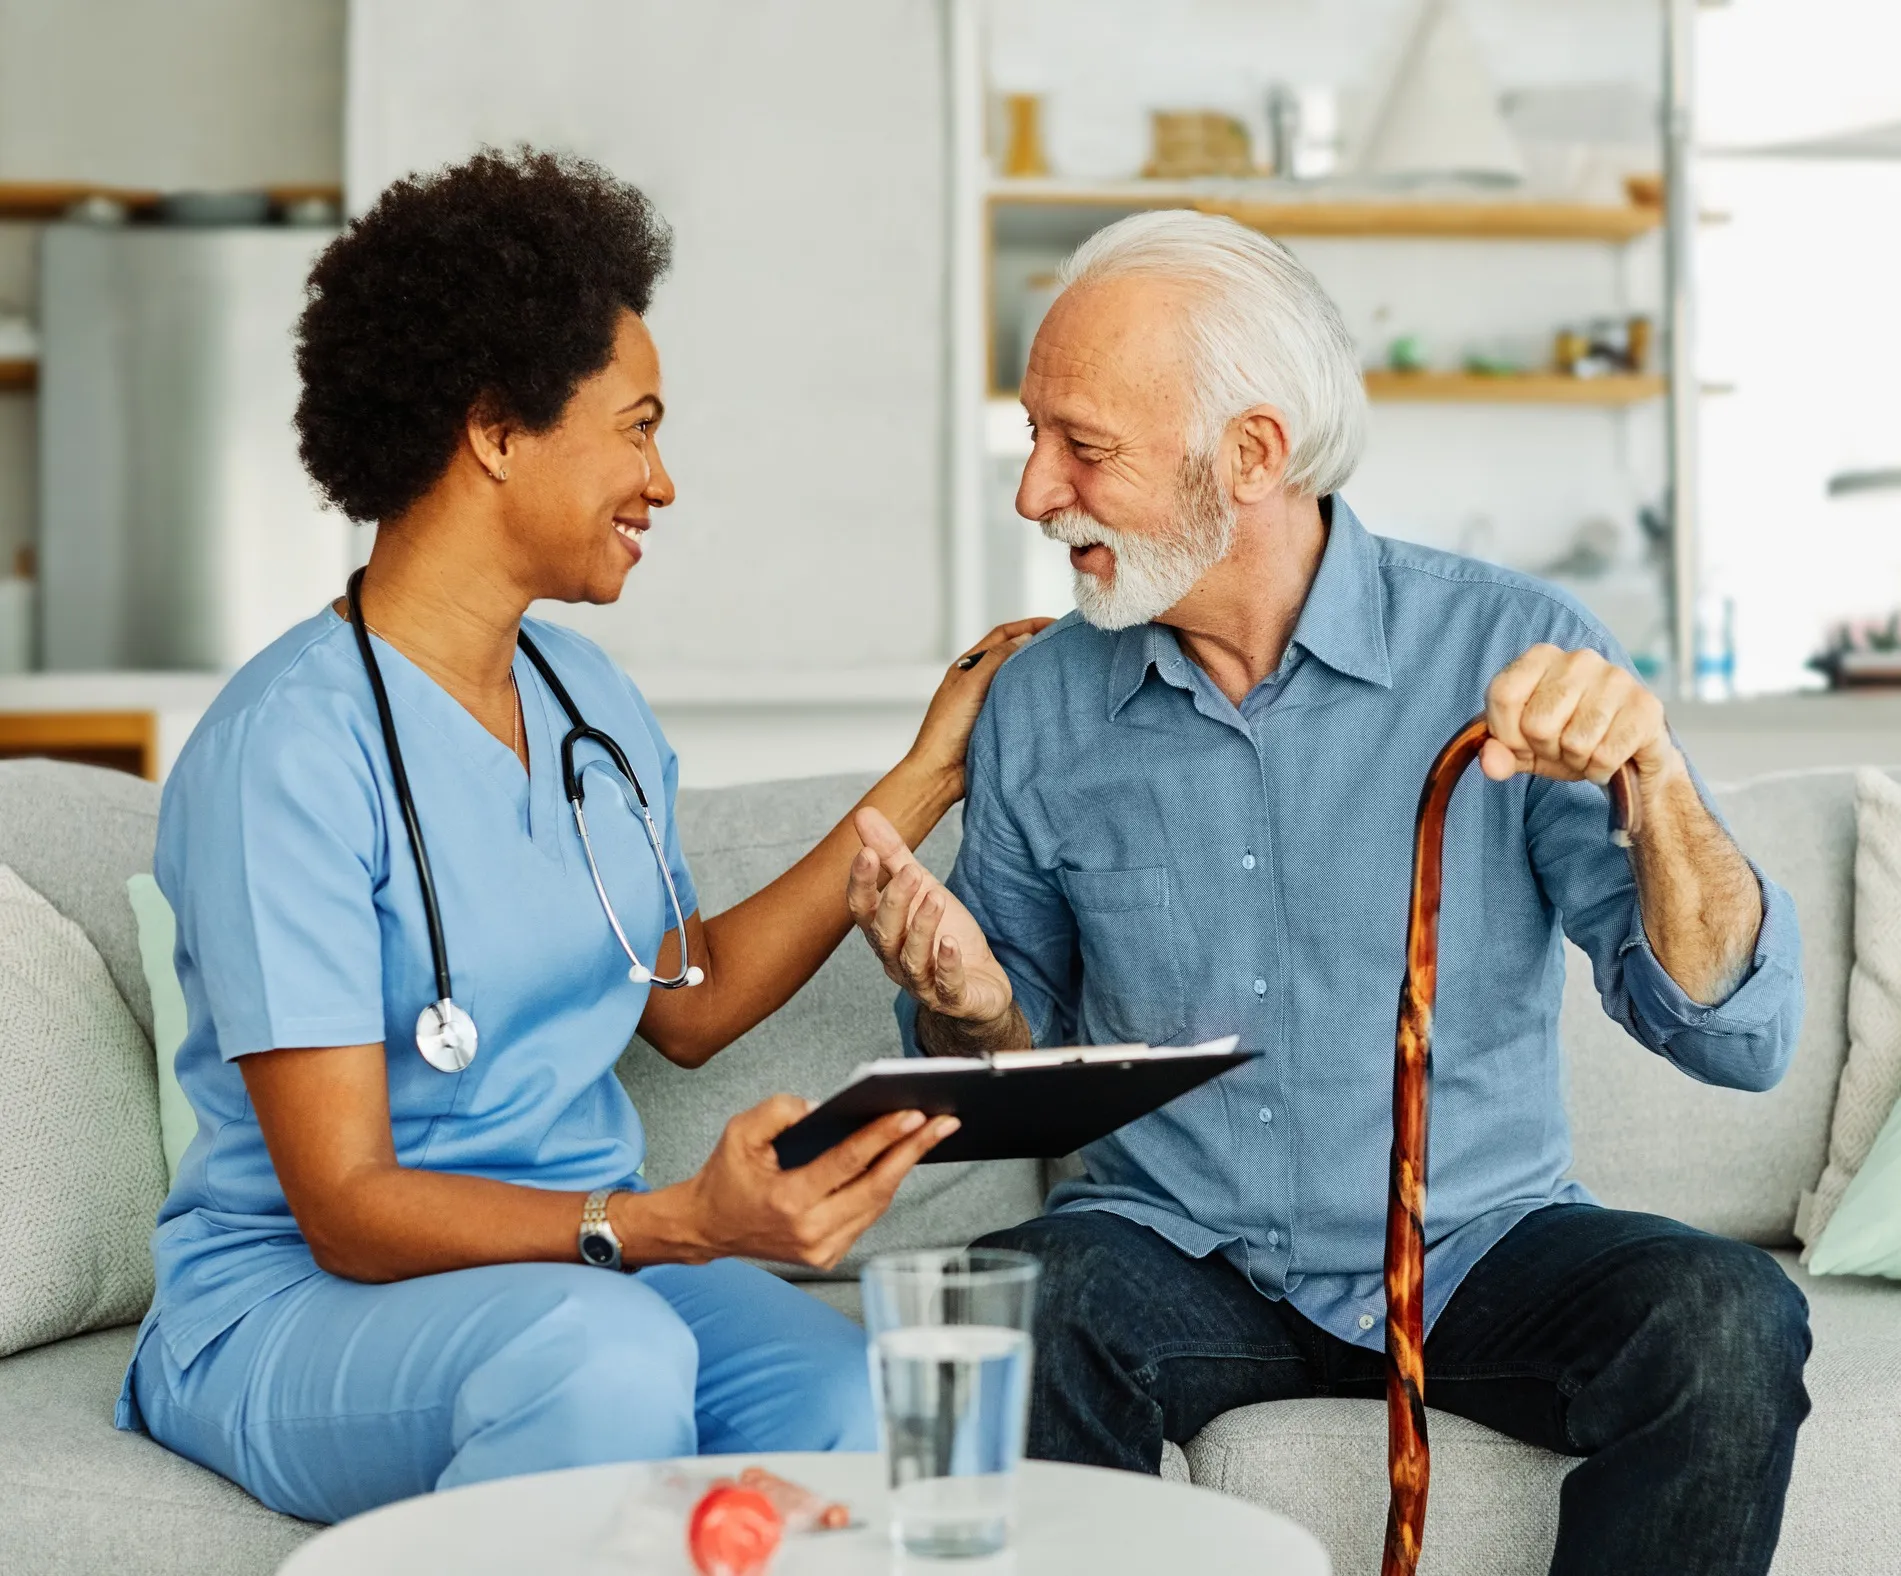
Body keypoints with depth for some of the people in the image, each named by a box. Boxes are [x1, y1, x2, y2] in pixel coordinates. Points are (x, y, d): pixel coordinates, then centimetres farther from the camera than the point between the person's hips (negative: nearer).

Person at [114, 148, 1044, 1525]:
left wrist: (923, 782, 18)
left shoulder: (589, 699, 10)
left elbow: (690, 1005, 21)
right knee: (607, 1352, -38)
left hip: (577, 1259, 6)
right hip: (296, 1302, -6)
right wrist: (677, 1227, -34)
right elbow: (345, 1206, -20)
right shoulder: (289, 748, -17)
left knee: (850, 1397, -27)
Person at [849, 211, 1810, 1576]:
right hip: (1179, 1251, 1)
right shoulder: (1038, 709, 2)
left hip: (1479, 1246, 0)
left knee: (1724, 1321, -30)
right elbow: (1019, 1072, 14)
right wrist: (967, 1005, -10)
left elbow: (1740, 1038, -12)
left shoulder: (1513, 649, -7)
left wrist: (1654, 779, -29)